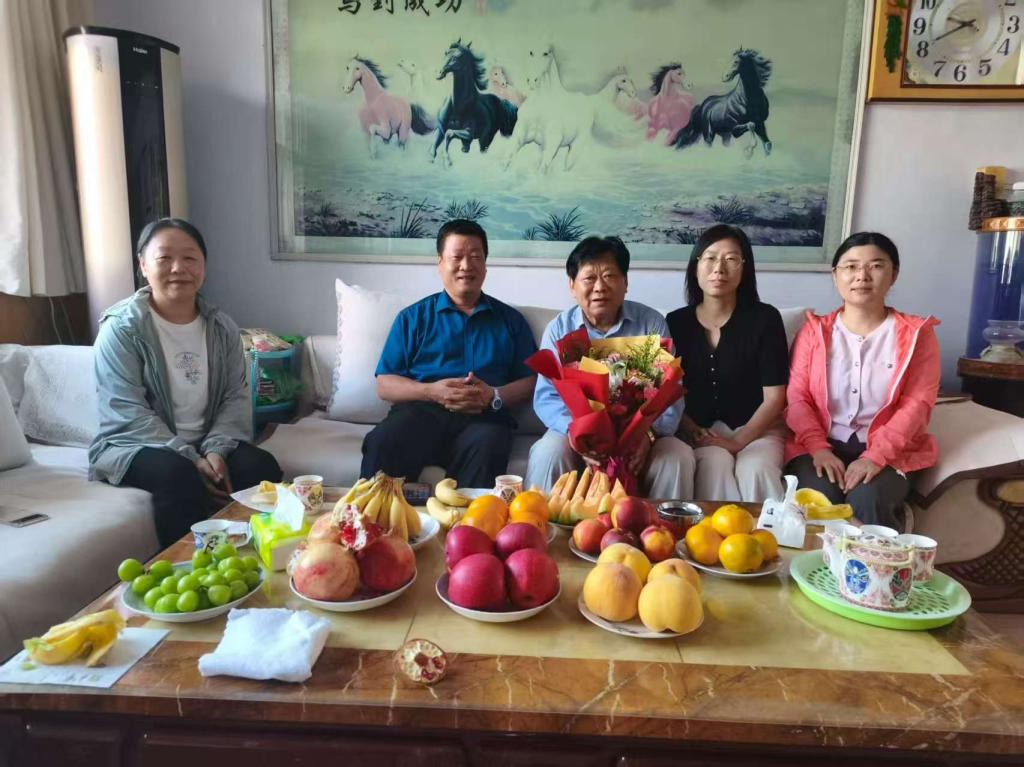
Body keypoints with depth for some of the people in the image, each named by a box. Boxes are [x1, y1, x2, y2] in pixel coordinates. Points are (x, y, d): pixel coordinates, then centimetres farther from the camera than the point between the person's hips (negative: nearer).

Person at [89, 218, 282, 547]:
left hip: (208, 446, 4)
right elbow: (128, 412, -16)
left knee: (261, 466, -22)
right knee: (179, 474, -34)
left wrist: (216, 450, -18)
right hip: (135, 445, -4)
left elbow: (235, 397, 1)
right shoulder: (122, 327, -8)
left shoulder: (222, 327, 6)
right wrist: (190, 458, -25)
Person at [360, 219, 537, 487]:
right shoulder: (412, 317, 18)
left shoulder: (510, 319, 21)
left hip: (484, 417, 0)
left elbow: (530, 381, 14)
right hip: (420, 410, 0)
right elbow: (385, 385, 11)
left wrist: (494, 396, -7)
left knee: (487, 450, -37)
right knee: (382, 444, -34)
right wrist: (431, 391, -8)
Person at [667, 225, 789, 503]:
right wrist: (694, 433, -14)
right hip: (699, 430, 1)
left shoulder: (765, 318, -3)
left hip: (757, 428, 0)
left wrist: (738, 442, -16)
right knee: (715, 465, -31)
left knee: (755, 470, -31)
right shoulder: (675, 322, 3)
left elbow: (774, 397, -6)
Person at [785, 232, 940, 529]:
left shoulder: (916, 334, 6)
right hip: (822, 445, 1)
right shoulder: (814, 331, 9)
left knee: (869, 501, -31)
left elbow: (917, 404, -3)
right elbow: (796, 397, 1)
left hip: (887, 451, 0)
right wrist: (818, 448, -16)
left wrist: (875, 455, -18)